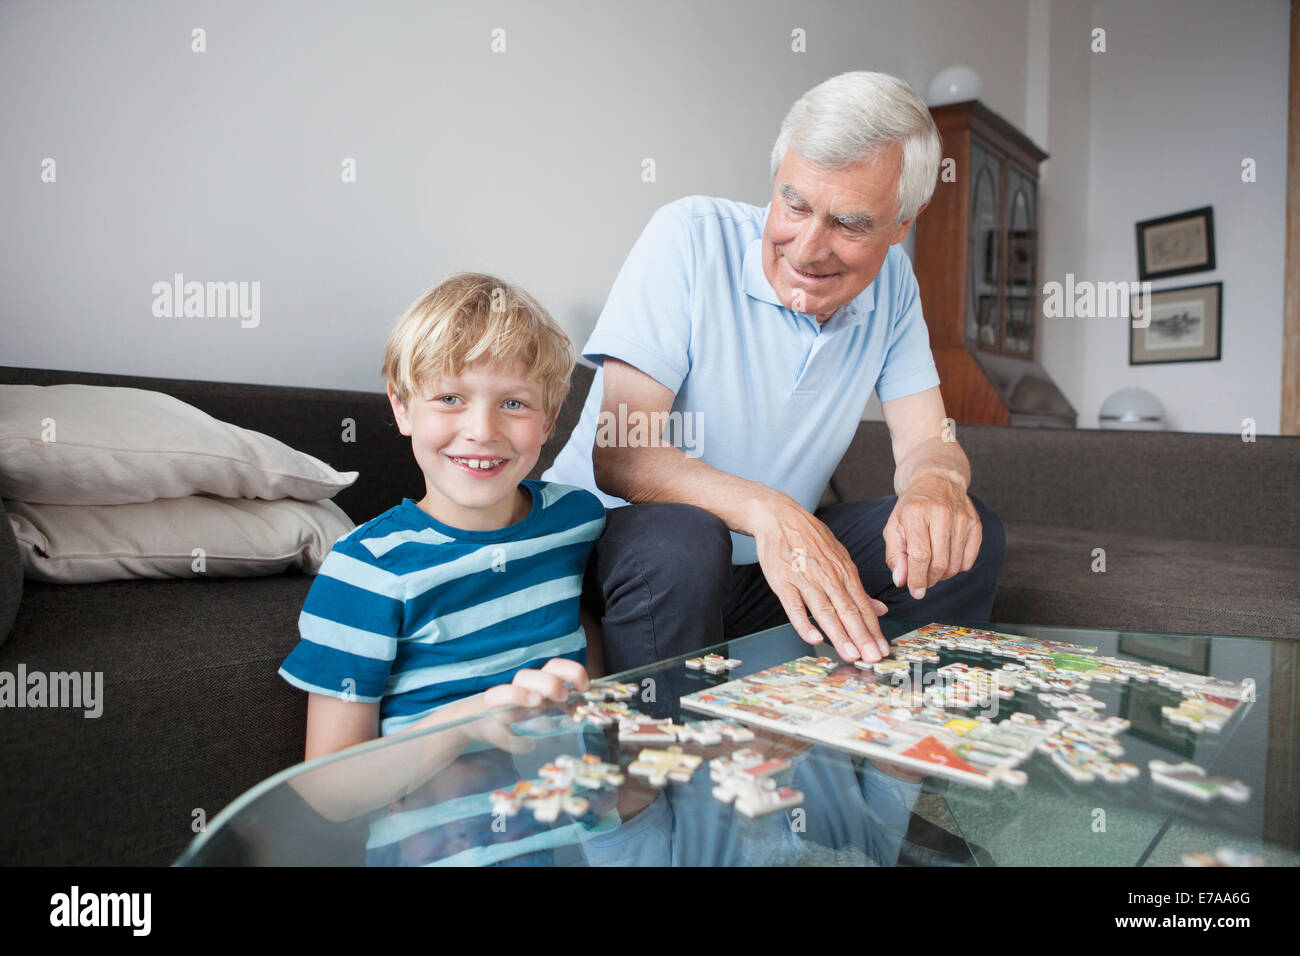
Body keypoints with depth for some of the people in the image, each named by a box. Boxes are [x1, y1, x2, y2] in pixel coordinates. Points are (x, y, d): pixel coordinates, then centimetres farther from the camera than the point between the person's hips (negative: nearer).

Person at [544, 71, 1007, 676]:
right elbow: (618, 455, -25)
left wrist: (938, 481, -28)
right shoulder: (690, 238, -17)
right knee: (679, 538, -37)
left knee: (968, 533, -10)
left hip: (775, 560, 5)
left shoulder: (892, 284, 0)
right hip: (615, 538, -4)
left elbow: (925, 442, -3)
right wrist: (765, 508, -41)